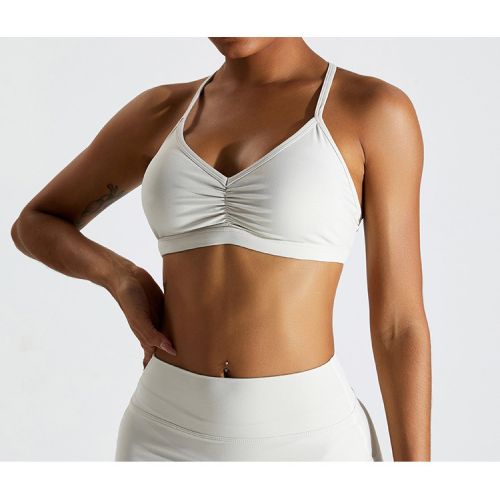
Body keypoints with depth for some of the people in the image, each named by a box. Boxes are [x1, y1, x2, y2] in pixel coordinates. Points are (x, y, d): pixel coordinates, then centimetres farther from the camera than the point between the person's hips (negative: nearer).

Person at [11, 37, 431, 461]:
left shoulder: (377, 110, -4)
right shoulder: (165, 111, 8)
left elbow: (400, 323, -5)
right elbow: (35, 224, 20)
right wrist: (123, 279, -1)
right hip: (172, 446, 4)